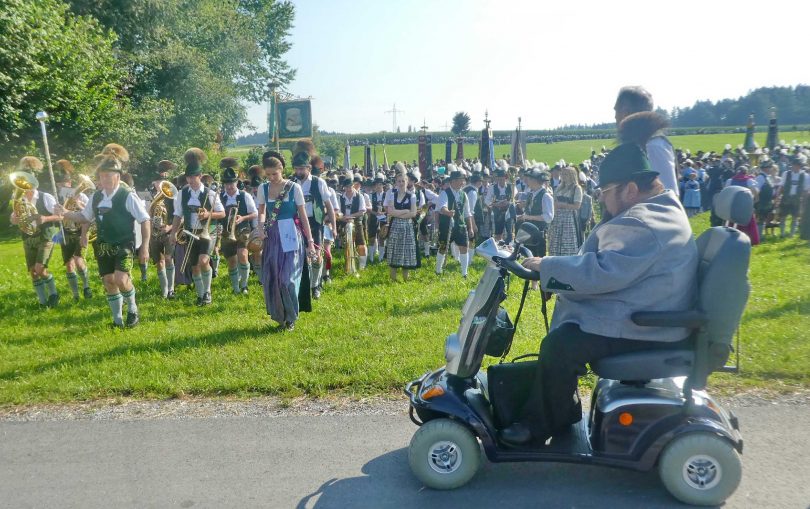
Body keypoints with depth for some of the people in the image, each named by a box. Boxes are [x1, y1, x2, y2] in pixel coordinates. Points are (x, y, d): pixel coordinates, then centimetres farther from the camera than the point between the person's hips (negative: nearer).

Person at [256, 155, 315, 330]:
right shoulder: (263, 188, 4)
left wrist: (310, 241, -5)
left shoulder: (294, 187, -6)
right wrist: (261, 226, -5)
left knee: (288, 278, -8)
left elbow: (303, 216, -3)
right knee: (271, 279, 4)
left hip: (291, 237, -4)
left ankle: (291, 318, 10)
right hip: (272, 238, 4)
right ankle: (279, 315, 22)